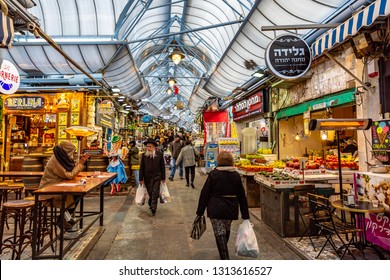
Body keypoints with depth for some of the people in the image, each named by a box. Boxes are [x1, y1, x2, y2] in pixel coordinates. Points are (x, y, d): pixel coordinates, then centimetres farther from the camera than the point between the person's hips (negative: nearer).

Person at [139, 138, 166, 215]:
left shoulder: (159, 154, -2)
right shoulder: (144, 155, 0)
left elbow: (162, 166, 3)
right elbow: (141, 167, 2)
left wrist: (163, 178, 3)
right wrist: (141, 179, 1)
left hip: (157, 177, -1)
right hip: (147, 178, 1)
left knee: (155, 193, -4)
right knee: (150, 193, 7)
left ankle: (153, 208, 3)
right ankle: (151, 204, 31)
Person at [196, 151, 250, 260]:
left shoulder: (213, 174, -8)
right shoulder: (236, 175, 1)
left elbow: (205, 193, -9)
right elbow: (242, 196, 3)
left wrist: (200, 211, -1)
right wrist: (245, 215, 9)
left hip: (216, 209, -4)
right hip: (231, 209, 5)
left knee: (220, 234, 1)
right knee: (226, 230, 25)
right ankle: (224, 253, 45)